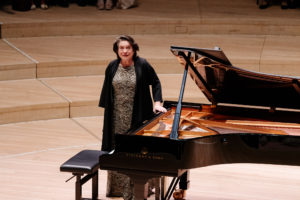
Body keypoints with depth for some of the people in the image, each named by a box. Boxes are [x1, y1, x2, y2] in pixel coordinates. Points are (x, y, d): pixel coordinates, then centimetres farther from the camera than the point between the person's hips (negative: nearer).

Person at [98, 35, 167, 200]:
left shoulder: (142, 65, -8)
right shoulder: (112, 67, 1)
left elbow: (155, 83, 1)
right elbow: (106, 90, 8)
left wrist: (157, 102, -10)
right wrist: (106, 109, 6)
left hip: (137, 117, -3)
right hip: (117, 117, 3)